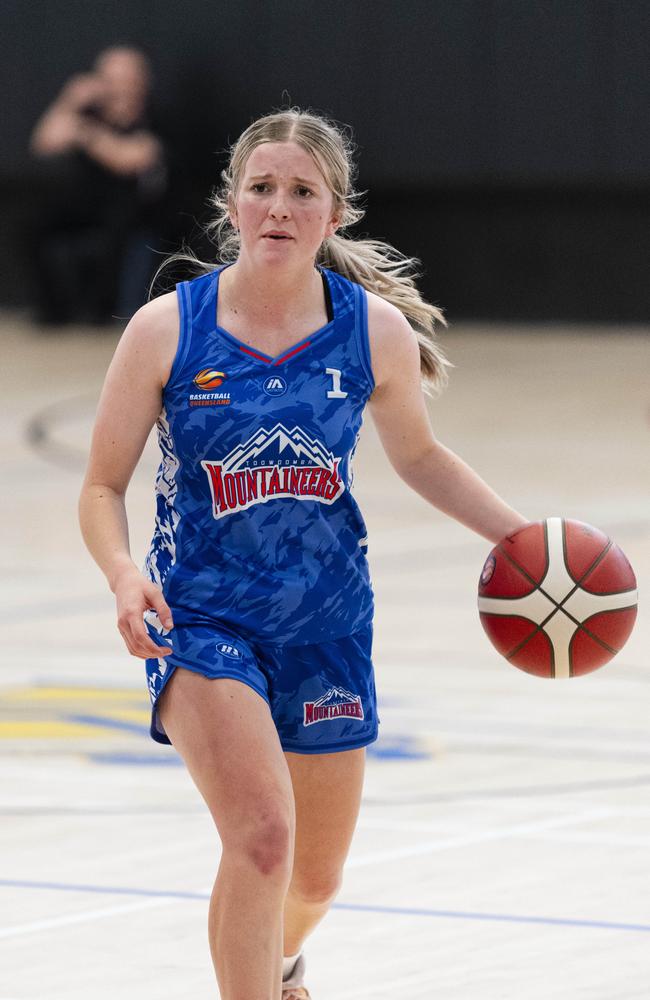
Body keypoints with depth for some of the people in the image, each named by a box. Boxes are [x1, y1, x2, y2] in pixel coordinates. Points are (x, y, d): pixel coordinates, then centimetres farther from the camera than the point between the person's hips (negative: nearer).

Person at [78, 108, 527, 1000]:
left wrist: (524, 538, 2)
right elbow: (103, 486, -3)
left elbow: (417, 455, 12)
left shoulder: (376, 330, -6)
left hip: (326, 624, 3)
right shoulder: (166, 329, -12)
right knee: (262, 836, -26)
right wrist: (125, 575, -22)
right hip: (200, 616, -3)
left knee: (314, 882, 15)